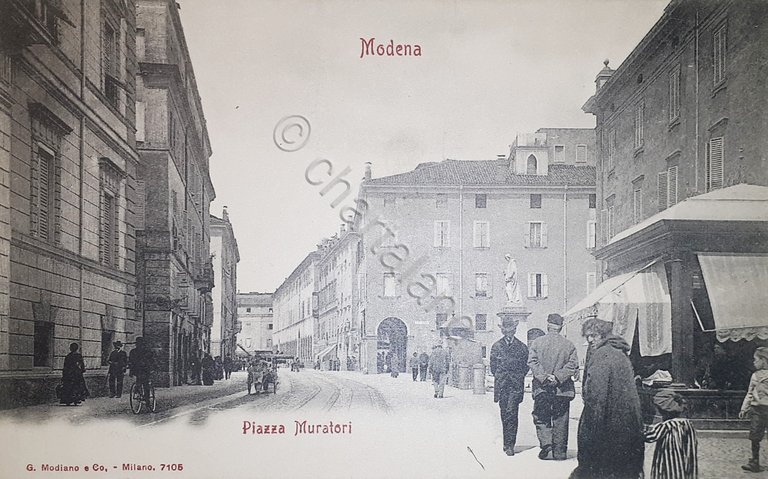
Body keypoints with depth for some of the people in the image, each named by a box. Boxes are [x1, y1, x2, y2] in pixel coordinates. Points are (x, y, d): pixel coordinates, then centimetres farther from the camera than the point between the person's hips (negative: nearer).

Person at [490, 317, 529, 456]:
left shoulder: (522, 347, 7)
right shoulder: (496, 346, 10)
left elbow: (525, 367, 10)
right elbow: (493, 366, 12)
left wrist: (518, 377, 3)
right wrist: (500, 377, 6)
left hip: (516, 386, -2)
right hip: (501, 386, 2)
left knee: (511, 412, -13)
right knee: (504, 413, 6)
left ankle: (509, 444, -12)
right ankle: (508, 443, 18)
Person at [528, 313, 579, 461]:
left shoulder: (537, 342, -1)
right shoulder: (569, 345, 0)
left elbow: (532, 362, -8)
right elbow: (573, 365, -7)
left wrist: (544, 377, -11)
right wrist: (558, 377, -10)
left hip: (541, 388, -1)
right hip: (562, 390, 1)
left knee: (541, 417, 10)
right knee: (560, 421, 9)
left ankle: (545, 441, -11)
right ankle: (559, 451, 11)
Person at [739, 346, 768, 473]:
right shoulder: (755, 375, 11)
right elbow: (750, 393, 16)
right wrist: (744, 408, 14)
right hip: (756, 409, 5)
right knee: (754, 436, 0)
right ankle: (755, 463, 5)